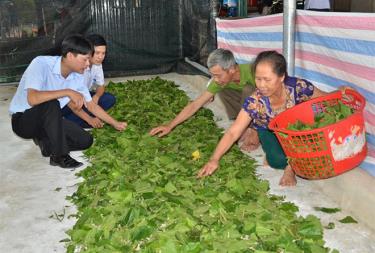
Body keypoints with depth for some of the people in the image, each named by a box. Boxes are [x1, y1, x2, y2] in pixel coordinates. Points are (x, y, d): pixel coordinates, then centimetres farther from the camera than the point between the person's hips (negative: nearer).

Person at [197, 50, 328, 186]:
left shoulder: (299, 87, -29)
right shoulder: (254, 102, -30)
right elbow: (233, 133, -28)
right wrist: (214, 159, -37)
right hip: (270, 131, -1)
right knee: (278, 160, -29)